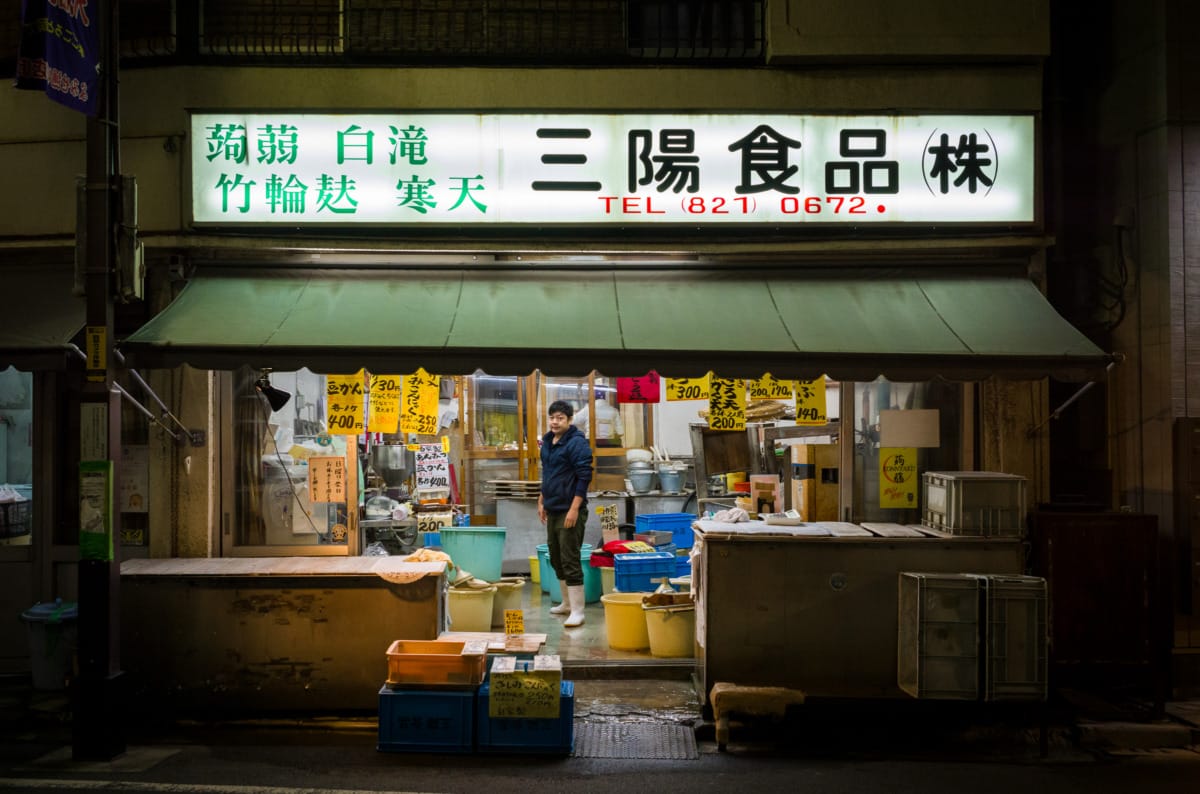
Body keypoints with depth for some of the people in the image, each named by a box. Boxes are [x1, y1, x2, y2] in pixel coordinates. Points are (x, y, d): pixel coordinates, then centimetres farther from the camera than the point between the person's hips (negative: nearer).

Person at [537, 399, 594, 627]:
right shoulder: (547, 442, 12)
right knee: (556, 559, 16)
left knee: (570, 561, -7)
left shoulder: (577, 443, -13)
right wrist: (541, 501, 21)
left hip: (569, 511, -9)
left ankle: (577, 611, -2)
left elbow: (584, 477, -17)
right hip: (552, 510, 9)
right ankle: (567, 603, 29)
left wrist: (574, 509, -21)